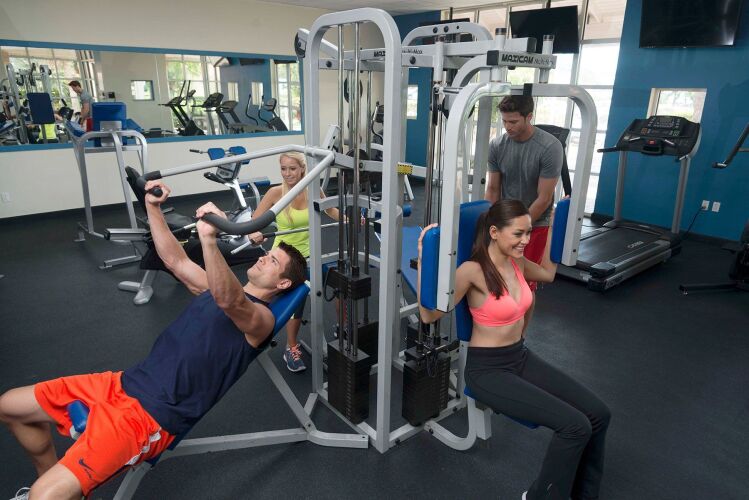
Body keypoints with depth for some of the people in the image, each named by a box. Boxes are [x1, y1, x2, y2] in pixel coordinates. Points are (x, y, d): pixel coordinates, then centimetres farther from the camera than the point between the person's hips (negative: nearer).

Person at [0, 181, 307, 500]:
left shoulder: (260, 317, -12)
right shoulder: (218, 287, 16)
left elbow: (229, 301, -34)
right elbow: (175, 261, 19)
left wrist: (209, 239, -50)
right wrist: (153, 208, 11)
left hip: (153, 414, -9)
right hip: (127, 383, 9)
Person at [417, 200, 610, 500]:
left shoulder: (516, 262, 2)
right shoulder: (473, 270, -21)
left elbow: (548, 273, 24)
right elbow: (429, 314, -23)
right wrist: (424, 258, -33)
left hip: (521, 357, 8)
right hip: (487, 369, -8)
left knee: (597, 414, -2)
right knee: (575, 426, -19)